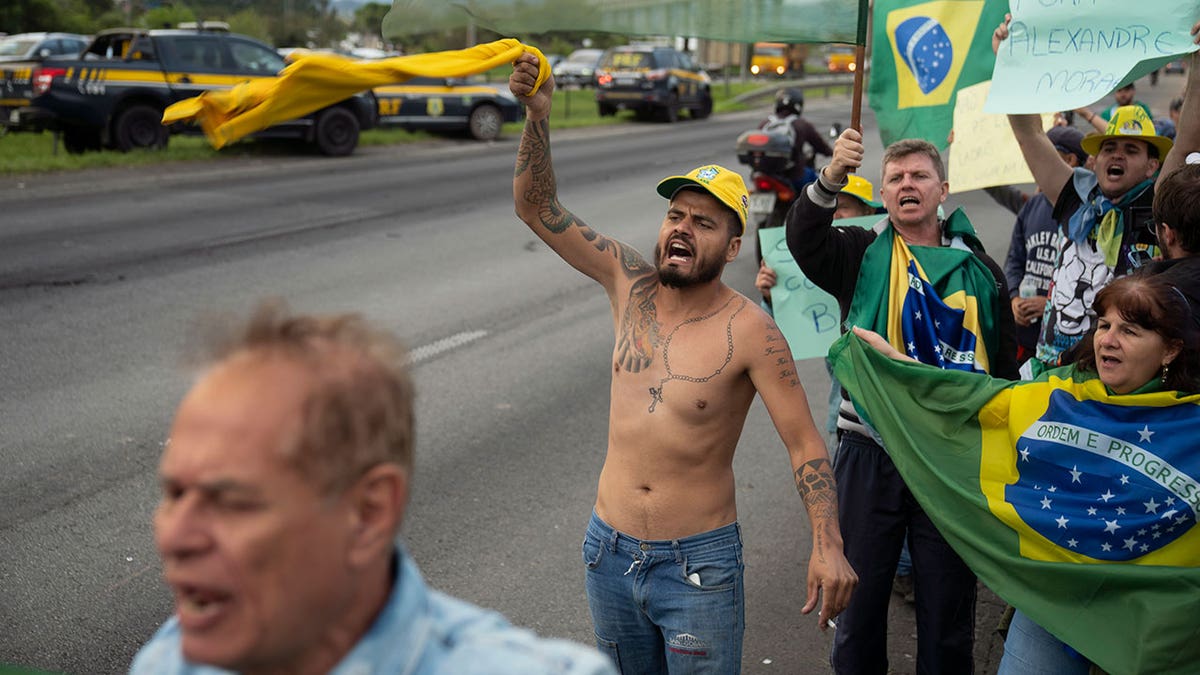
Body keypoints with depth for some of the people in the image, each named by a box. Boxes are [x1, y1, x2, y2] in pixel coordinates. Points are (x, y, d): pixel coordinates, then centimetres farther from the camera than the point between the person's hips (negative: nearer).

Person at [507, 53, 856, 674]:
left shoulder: (749, 331, -16)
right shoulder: (630, 283, -3)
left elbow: (804, 445, -15)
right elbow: (536, 207, -2)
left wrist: (827, 546, -28)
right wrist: (537, 111, -14)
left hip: (698, 564, -4)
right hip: (610, 552, 5)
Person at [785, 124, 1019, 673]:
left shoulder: (981, 272, 7)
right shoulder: (862, 255, 3)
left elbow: (1005, 369, 11)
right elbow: (804, 239, -18)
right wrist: (831, 178, -35)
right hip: (870, 453, -1)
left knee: (948, 599, 11)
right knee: (859, 591, 11)